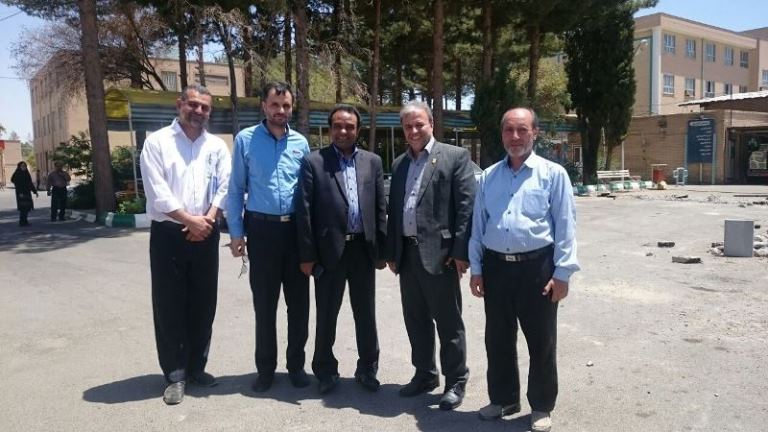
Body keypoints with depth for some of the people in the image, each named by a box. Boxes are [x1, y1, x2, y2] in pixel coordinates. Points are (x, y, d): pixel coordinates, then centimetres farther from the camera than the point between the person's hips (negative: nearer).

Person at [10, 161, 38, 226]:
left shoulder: (26, 174, 15)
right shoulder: (17, 174, -8)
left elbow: (30, 184, 19)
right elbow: (17, 184, -15)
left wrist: (35, 191, 16)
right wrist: (20, 193, -23)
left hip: (27, 193, 8)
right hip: (21, 193, -8)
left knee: (27, 207, 8)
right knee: (23, 207, -10)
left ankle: (25, 221, 16)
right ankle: (22, 222, -6)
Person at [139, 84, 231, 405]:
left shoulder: (217, 146, 10)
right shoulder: (157, 142, 0)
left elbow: (224, 187, 2)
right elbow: (157, 191, -10)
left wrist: (208, 219, -13)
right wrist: (189, 220, -14)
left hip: (206, 234, 3)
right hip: (168, 234, -3)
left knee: (203, 304, 10)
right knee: (169, 305, 2)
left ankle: (196, 367, 25)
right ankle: (175, 374, 14)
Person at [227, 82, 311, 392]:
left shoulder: (301, 143, 6)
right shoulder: (245, 140, -1)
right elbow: (236, 189, 0)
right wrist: (236, 232, -5)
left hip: (296, 229, 2)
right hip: (262, 229, -2)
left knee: (299, 301, 8)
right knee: (264, 304, 7)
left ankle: (296, 364, 24)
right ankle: (266, 368, 22)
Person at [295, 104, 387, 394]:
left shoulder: (373, 161, 7)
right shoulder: (313, 162, -2)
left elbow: (380, 208, 8)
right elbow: (304, 211, -5)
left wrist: (382, 250, 5)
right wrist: (307, 255, -8)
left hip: (364, 249, 3)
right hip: (329, 250, -2)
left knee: (366, 315, 13)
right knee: (326, 316, 10)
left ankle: (367, 369, 29)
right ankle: (326, 371, 27)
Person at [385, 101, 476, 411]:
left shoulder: (455, 156, -3)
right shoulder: (399, 164, 16)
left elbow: (466, 205, -9)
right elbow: (394, 209, 16)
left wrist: (460, 251, -15)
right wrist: (391, 252, 13)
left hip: (439, 252, -6)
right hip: (407, 253, 6)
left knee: (448, 321, 3)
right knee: (415, 319, 15)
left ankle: (456, 382, 17)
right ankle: (424, 374, 30)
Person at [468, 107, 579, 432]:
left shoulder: (553, 174, -3)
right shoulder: (488, 176, 9)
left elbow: (565, 227, -5)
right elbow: (478, 225, 10)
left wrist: (562, 273, -9)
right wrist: (476, 268, 7)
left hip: (537, 267, -3)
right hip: (496, 266, 4)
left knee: (541, 341, 8)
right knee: (497, 339, 14)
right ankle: (503, 399, 32)